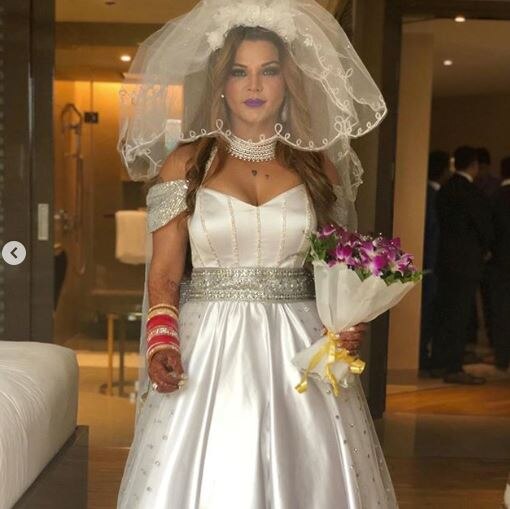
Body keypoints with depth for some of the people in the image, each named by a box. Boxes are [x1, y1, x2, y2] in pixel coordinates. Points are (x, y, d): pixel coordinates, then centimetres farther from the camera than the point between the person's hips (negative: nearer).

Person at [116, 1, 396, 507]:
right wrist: (161, 341, -15)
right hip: (207, 348, -1)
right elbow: (164, 271, 1)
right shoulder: (184, 163, 4)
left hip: (299, 348, 1)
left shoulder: (318, 165, 8)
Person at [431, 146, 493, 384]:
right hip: (466, 261, -8)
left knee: (446, 312, 14)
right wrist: (483, 251, 8)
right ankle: (454, 368, 0)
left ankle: (439, 361, 21)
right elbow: (484, 226, -12)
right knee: (459, 314, -3)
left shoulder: (445, 189, 8)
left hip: (445, 259, 8)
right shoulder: (470, 192, -15)